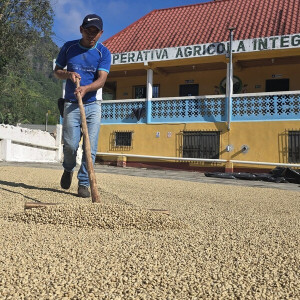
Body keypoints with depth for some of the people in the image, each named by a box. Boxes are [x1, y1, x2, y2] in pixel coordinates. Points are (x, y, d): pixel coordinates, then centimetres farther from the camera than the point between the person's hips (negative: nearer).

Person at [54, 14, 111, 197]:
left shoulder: (103, 52, 1)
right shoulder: (68, 47, 6)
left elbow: (101, 79, -11)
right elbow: (57, 71, 13)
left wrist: (85, 88, -30)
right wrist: (68, 74, -10)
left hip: (93, 105, 0)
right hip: (71, 105, 0)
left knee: (91, 147, -6)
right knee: (70, 144, -6)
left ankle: (84, 183, 8)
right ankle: (68, 169, 26)